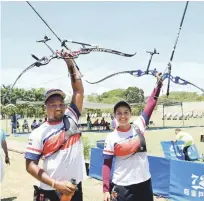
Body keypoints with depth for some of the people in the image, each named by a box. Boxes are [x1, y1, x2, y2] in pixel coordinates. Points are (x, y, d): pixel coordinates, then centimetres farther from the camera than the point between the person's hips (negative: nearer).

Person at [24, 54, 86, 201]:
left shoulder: (71, 118, 3)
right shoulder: (39, 134, -5)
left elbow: (79, 90, 0)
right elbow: (30, 165, -8)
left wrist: (70, 63, -1)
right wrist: (56, 184, -16)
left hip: (75, 188, 3)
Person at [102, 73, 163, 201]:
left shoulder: (138, 127, -2)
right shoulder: (111, 138, -7)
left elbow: (150, 105, -7)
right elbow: (107, 165, -5)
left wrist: (159, 84, -11)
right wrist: (106, 189, -11)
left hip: (144, 183, 3)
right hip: (121, 187, -2)